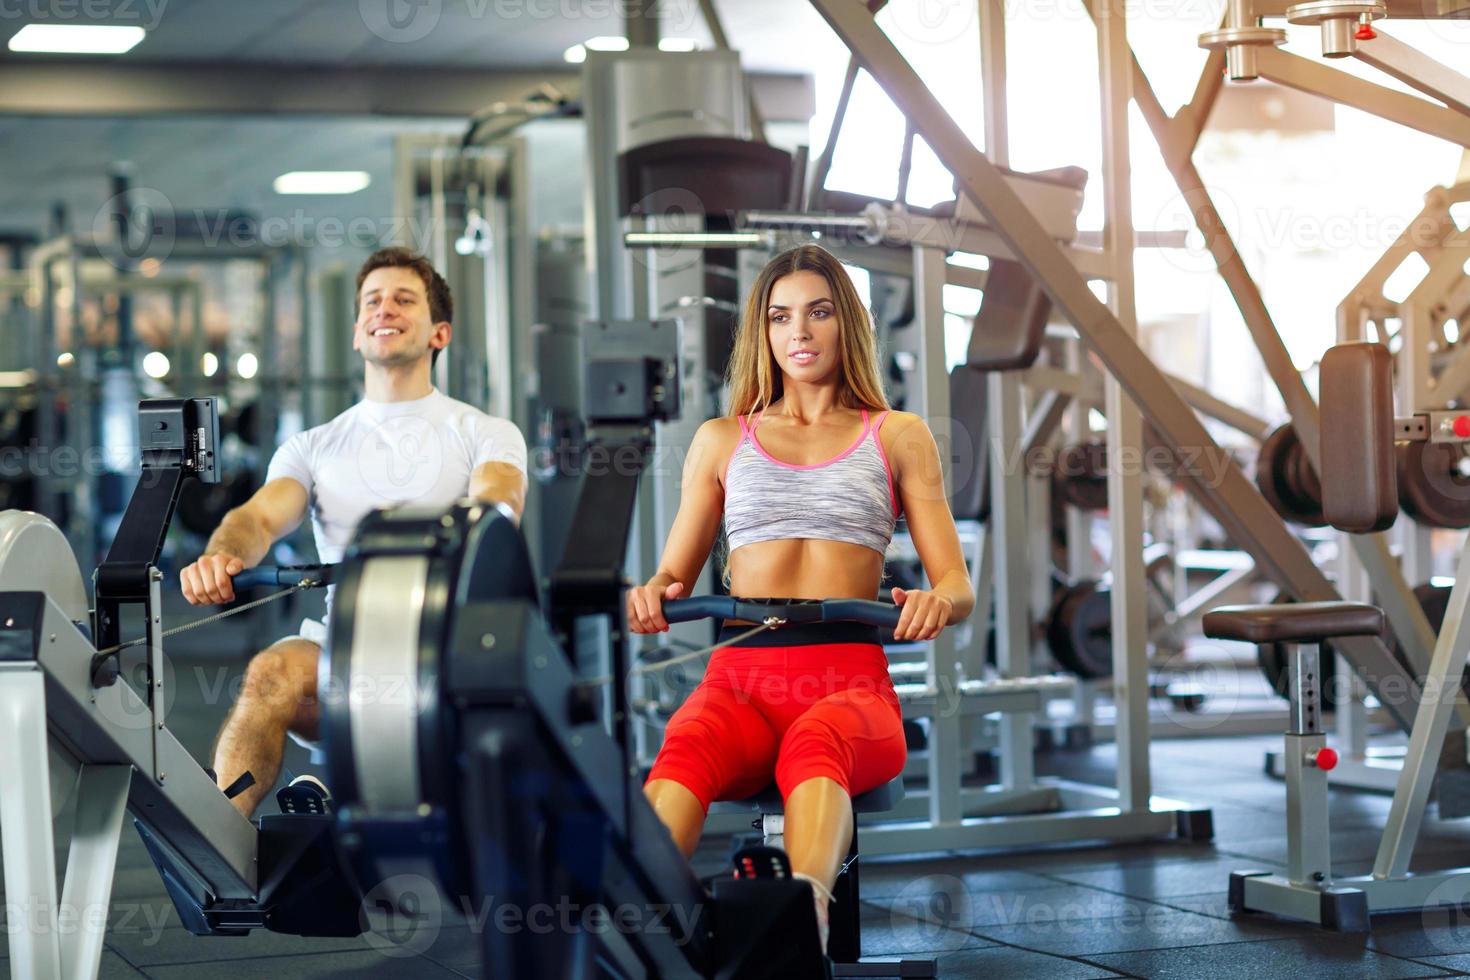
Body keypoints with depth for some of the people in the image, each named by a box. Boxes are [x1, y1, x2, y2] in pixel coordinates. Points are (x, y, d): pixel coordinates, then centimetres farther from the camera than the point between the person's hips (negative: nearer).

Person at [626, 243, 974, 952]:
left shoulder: (898, 437, 20)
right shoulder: (722, 440, 25)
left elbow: (958, 585, 14)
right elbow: (674, 572, 24)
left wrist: (936, 602, -12)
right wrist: (653, 594, -2)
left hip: (850, 682, -1)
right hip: (740, 676, 1)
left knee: (815, 741, -40)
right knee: (685, 748, -37)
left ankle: (805, 904, -68)